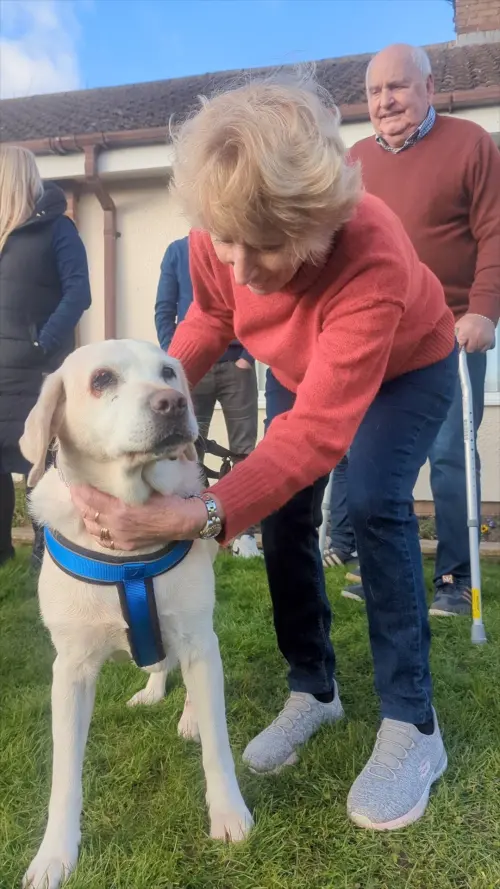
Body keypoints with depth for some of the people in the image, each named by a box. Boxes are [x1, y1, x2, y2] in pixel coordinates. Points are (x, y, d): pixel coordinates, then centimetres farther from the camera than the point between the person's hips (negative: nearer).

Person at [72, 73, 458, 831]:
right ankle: (313, 688, 14)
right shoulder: (220, 240, -28)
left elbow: (318, 432, -48)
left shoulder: (373, 260, -44)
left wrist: (201, 516, -59)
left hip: (406, 367, -4)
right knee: (281, 512, -5)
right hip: (301, 368, 5)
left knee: (374, 505, -25)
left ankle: (412, 726, -10)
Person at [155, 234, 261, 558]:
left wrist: (248, 356, -8)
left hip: (236, 364, -1)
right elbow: (165, 310, 6)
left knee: (244, 449, 0)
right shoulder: (178, 251, 9)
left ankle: (246, 531, 7)